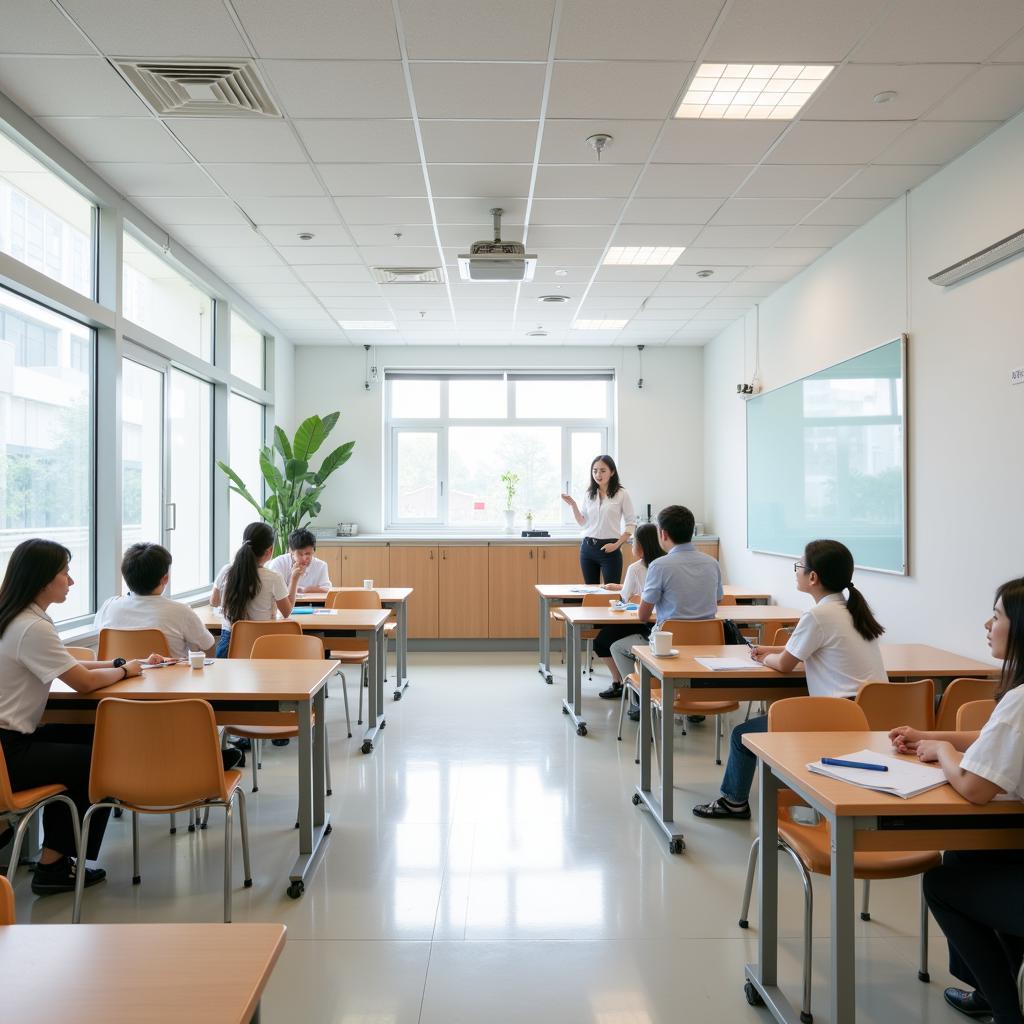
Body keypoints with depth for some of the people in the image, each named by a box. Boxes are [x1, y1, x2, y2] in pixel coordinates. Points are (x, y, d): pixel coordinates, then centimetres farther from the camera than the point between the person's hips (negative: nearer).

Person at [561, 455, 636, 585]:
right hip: (588, 547, 5)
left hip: (609, 549, -4)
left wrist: (617, 544, -11)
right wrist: (573, 505, 1)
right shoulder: (589, 495, 9)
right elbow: (583, 523, 13)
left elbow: (631, 523, -4)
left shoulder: (622, 494, -5)